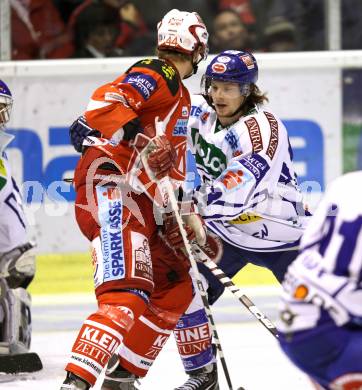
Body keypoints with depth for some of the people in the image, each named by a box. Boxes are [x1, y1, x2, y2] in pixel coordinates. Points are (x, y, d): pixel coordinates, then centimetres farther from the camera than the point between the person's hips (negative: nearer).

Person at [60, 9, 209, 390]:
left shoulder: (180, 97, 27)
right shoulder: (157, 74, -5)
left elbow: (172, 164, 32)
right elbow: (105, 103, -22)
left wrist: (187, 214, 25)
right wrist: (141, 139, -33)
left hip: (138, 204, 11)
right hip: (109, 190, -11)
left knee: (175, 286, 17)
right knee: (127, 295, -25)